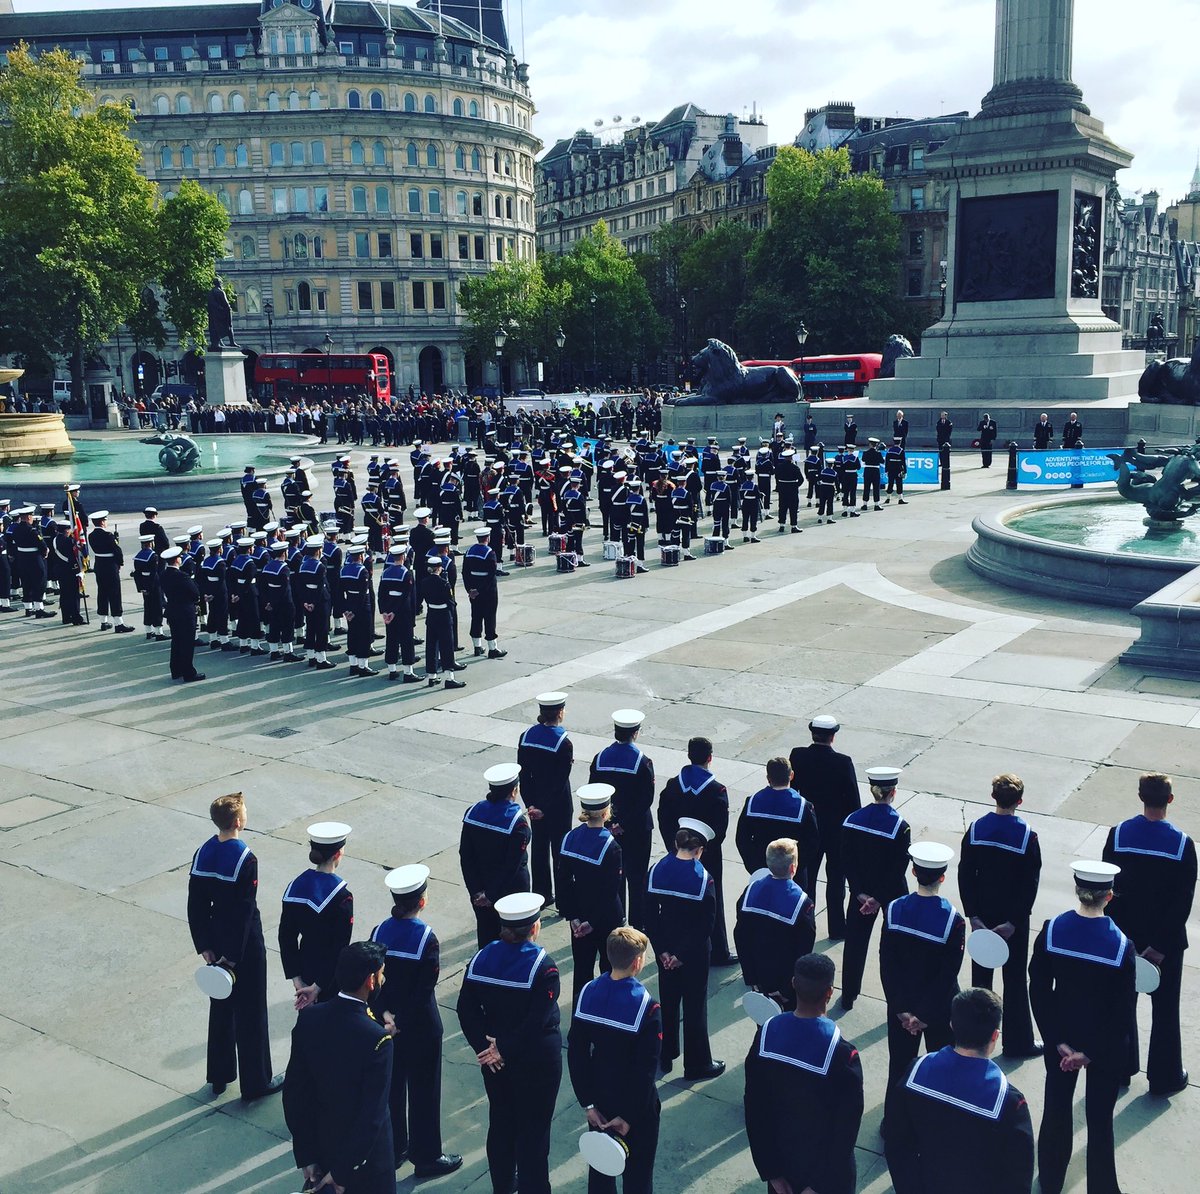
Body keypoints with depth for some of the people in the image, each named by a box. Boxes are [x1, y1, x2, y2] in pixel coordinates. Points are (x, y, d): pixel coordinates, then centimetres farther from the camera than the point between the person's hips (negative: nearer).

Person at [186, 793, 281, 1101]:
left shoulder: (203, 854, -4)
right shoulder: (245, 859, -23)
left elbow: (196, 907, 0)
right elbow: (244, 912, -22)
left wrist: (204, 946, 5)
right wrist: (232, 956, -15)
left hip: (217, 941, 6)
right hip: (244, 945, -6)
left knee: (220, 1008, 20)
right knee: (250, 1014, 7)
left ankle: (219, 1076, 34)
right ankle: (255, 1082, 19)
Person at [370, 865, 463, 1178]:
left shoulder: (379, 933, -7)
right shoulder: (427, 939, -21)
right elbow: (425, 992, -21)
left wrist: (385, 1014, -9)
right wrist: (402, 1021, -14)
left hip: (386, 1024, 5)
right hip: (420, 1027, -5)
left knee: (390, 1086, 19)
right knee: (423, 1091, 10)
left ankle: (392, 1151, 34)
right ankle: (427, 1158, 23)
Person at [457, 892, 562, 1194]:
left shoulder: (482, 958, -6)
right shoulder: (543, 966, -20)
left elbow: (466, 1009, -7)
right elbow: (537, 1021, -25)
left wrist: (484, 1046, -8)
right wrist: (504, 1049, -18)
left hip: (494, 1059, 5)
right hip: (536, 1061, -5)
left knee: (500, 1122, 21)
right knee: (533, 1128, 9)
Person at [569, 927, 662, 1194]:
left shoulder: (588, 992, -11)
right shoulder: (646, 1005, -24)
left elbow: (576, 1052, -7)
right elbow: (646, 1069, -22)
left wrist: (587, 1103, 0)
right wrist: (629, 1116, -12)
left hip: (600, 1097, 4)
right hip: (636, 1102, -4)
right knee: (637, 1172, 15)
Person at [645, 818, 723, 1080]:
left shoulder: (656, 870, -9)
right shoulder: (704, 879, -19)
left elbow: (650, 914, -7)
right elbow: (706, 924, -18)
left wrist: (662, 950, -4)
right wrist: (683, 955, -12)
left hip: (665, 948, 4)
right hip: (694, 951, -3)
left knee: (667, 1000, 20)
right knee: (695, 1006, 11)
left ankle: (664, 1057, 34)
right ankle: (697, 1065, 23)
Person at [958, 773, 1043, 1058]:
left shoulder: (976, 829, -9)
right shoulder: (1026, 835, -16)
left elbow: (965, 874, -7)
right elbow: (1031, 883, -15)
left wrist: (973, 916, -4)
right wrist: (1014, 922, -9)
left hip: (982, 915, 3)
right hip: (1013, 917, -3)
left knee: (981, 973, 18)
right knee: (1015, 978, 9)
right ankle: (1018, 1042, 18)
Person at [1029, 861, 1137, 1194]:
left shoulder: (1051, 930, -15)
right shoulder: (1121, 945, -21)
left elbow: (1038, 990, -10)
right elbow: (1123, 1008, -16)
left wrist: (1059, 1041, -5)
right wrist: (1090, 1052, -9)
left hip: (1061, 1033, 3)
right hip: (1108, 1042, -2)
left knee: (1056, 1107, 20)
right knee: (1100, 1117, 13)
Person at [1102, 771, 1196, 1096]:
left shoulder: (1118, 834, -12)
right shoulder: (1183, 844, -17)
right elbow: (1184, 900, -15)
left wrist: (1116, 929, 4)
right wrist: (1161, 945, -8)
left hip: (1124, 934, 2)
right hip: (1166, 938, -2)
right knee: (1165, 1008, 13)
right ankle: (1164, 1077, 24)